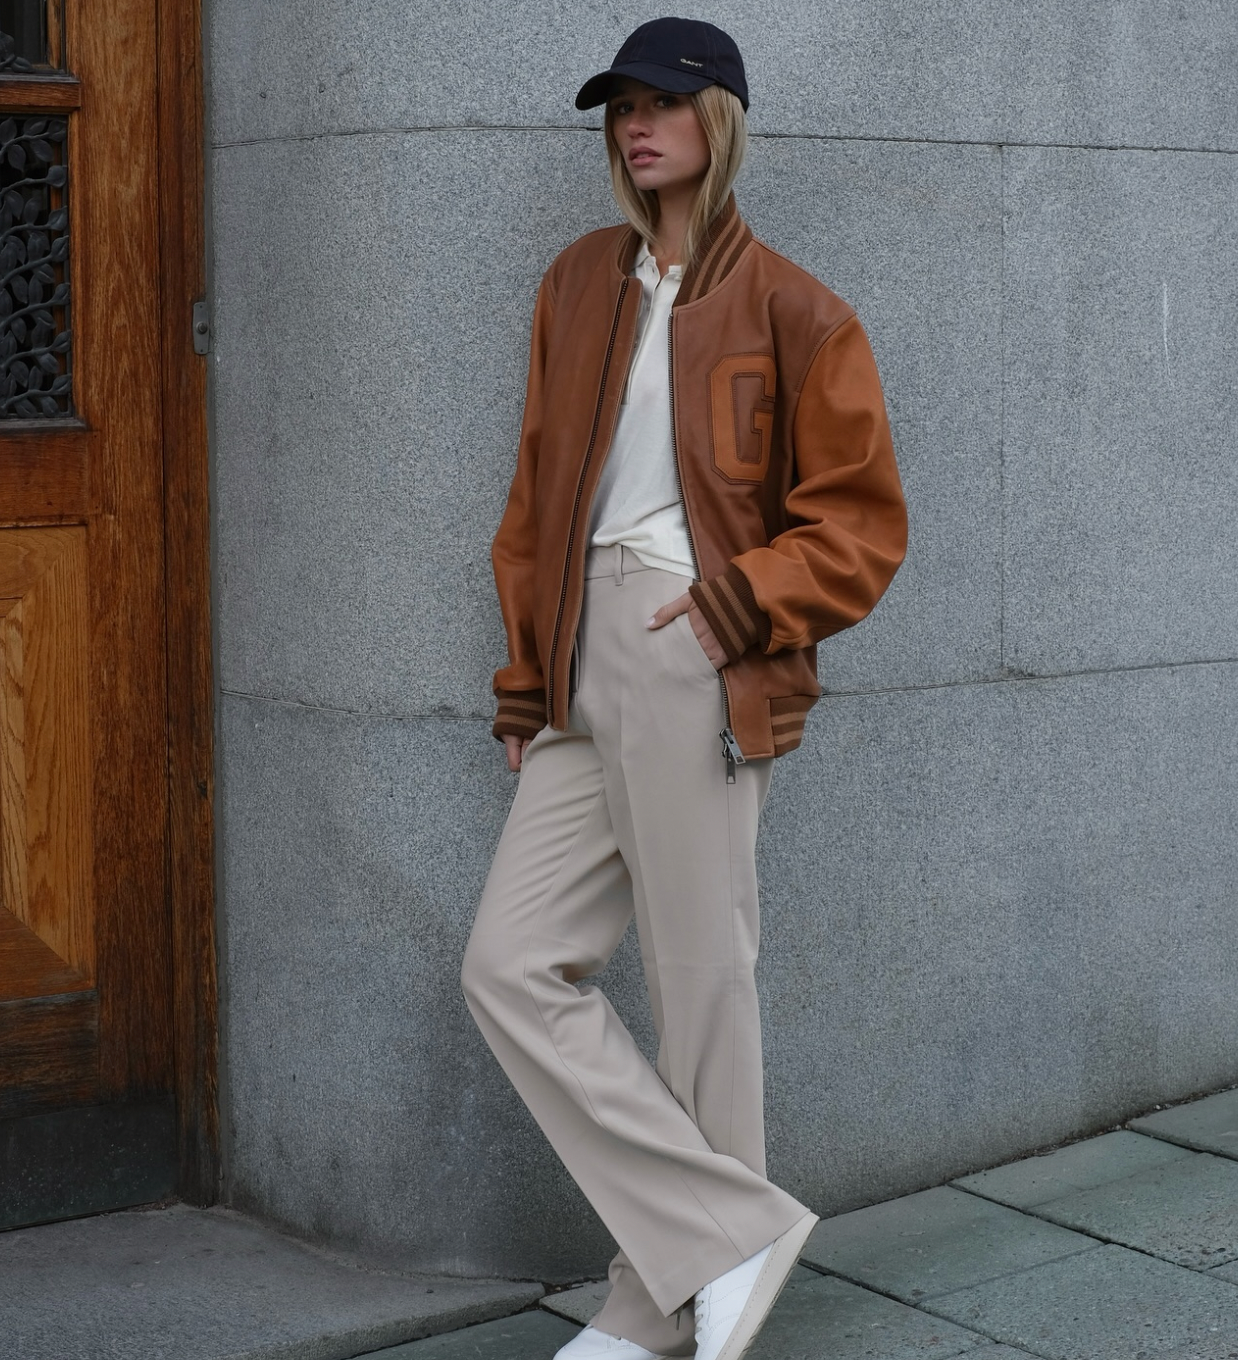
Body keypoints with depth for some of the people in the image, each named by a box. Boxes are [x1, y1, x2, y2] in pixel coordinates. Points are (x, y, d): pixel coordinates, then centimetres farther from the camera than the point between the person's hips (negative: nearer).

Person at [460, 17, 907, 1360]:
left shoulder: (789, 311, -2)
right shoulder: (578, 287, 15)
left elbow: (862, 522, -1)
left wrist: (735, 608, -14)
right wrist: (527, 679, 13)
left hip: (695, 664, -6)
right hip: (585, 670, 6)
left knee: (700, 985, -1)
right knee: (512, 965, -1)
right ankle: (728, 1230, 6)